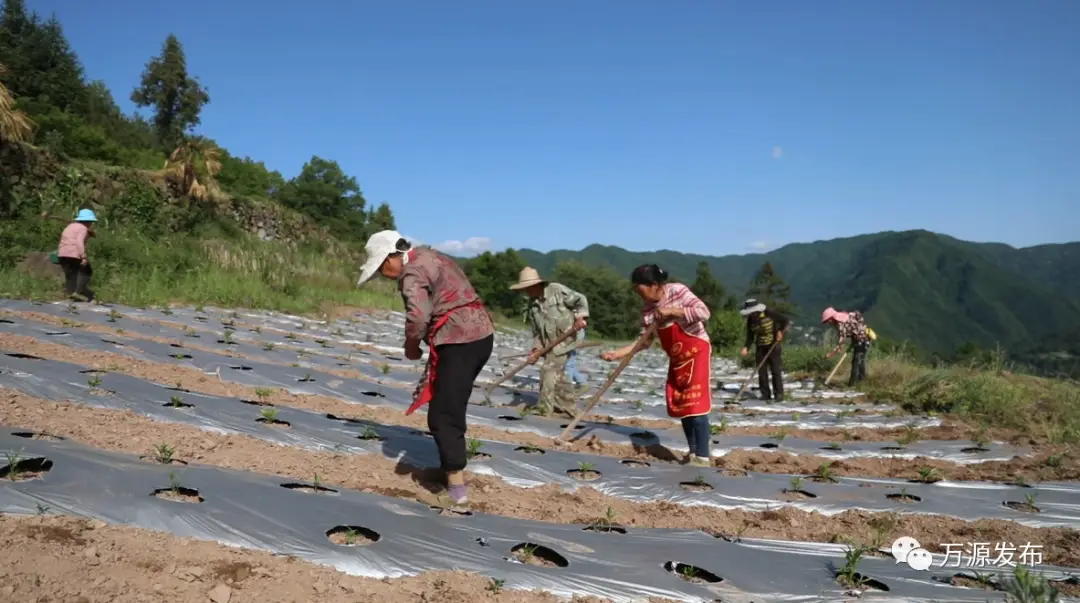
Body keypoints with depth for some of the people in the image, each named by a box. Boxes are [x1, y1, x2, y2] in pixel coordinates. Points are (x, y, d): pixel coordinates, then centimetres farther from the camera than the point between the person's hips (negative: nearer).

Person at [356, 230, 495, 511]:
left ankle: (457, 491, -7)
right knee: (452, 408, 23)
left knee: (443, 416, -6)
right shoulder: (429, 256, 19)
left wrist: (411, 346, -7)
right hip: (482, 333, 10)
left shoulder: (412, 271, -11)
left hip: (460, 341, -10)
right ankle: (450, 467, 36)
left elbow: (418, 317, -26)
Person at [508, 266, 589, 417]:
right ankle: (567, 408, 25)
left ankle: (544, 409, -4)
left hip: (564, 340, -7)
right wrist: (536, 349, -5)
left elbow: (580, 300, -6)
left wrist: (580, 317, -20)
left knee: (549, 372, -12)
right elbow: (537, 331, 6)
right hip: (548, 345, 7)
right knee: (557, 375, 12)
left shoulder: (557, 290, -13)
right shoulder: (532, 304, 4)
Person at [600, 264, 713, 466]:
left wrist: (671, 310, -32)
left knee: (696, 404, -14)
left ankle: (702, 457, -11)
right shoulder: (647, 310, -3)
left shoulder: (678, 291, -19)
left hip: (697, 351, -7)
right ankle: (693, 453, 17)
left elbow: (704, 313, -28)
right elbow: (645, 341, -2)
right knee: (679, 404, 7)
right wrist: (617, 353, -11)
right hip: (677, 358, 7)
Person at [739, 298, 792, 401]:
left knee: (775, 369, -5)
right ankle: (765, 393, 9)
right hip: (760, 347, 4)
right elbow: (750, 336, 3)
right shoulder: (750, 320, 0)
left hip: (773, 345, -4)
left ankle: (779, 393, 2)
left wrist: (781, 331, -24)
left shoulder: (770, 313, -14)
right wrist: (746, 347, -13)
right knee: (761, 371, 1)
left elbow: (786, 321, -9)